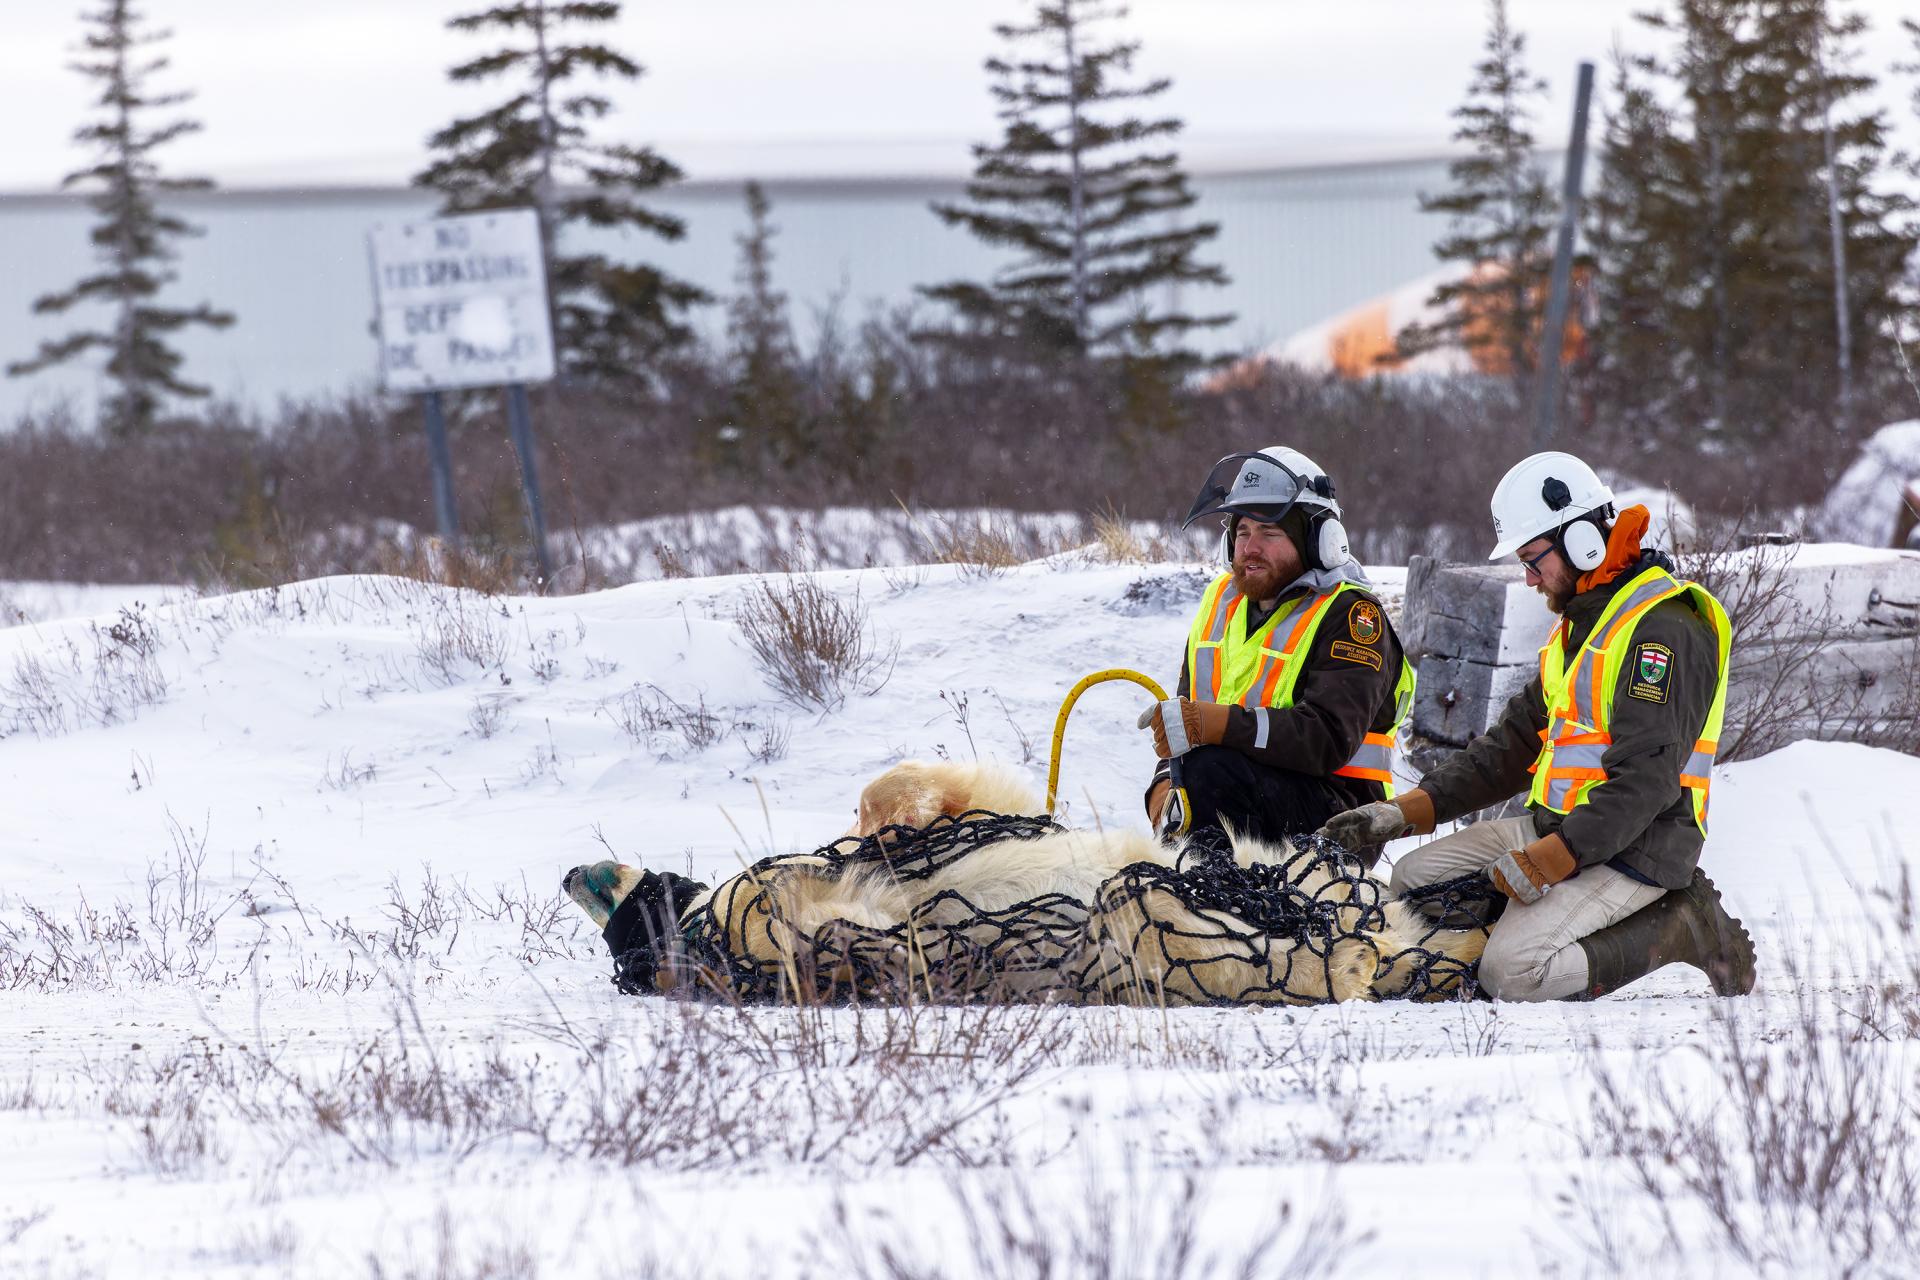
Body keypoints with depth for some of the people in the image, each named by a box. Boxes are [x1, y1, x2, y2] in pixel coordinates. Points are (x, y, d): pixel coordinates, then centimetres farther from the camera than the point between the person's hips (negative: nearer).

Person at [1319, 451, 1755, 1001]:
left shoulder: (1664, 630, -17)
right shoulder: (1577, 628, 17)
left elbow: (1646, 780, -24)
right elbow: (1511, 746, 20)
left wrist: (1545, 862, -27)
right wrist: (1406, 811, 9)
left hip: (1633, 847, -10)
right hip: (1559, 829, 10)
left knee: (1511, 973, -25)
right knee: (1413, 878, 4)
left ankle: (1684, 932, -8)